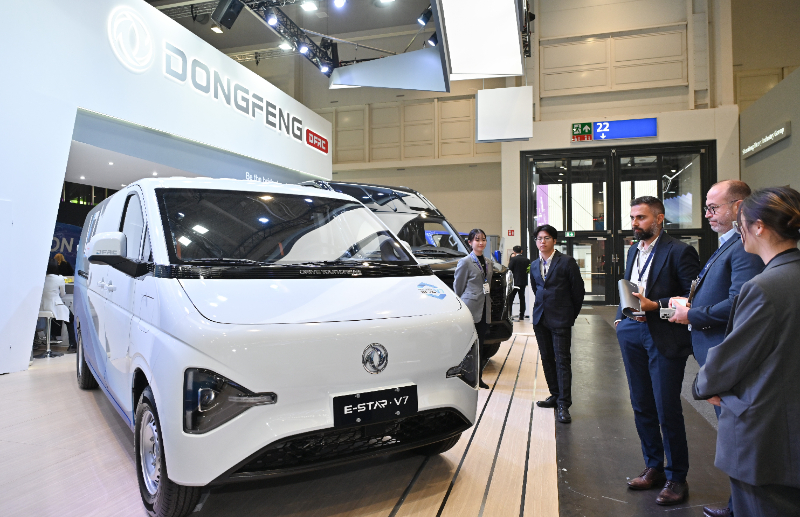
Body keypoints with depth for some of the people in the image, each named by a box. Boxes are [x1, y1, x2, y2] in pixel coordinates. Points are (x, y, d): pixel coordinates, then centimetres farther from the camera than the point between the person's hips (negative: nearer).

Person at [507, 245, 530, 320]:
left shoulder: (513, 259, -12)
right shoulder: (527, 260, 4)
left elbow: (509, 269, -11)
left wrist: (510, 259, -2)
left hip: (515, 282, -5)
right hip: (523, 282, 5)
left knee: (510, 298, 1)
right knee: (522, 298, 9)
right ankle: (521, 316, 10)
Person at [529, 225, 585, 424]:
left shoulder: (567, 262, -7)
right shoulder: (534, 265, 10)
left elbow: (578, 290, -3)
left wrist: (571, 315, 2)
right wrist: (541, 307, 16)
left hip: (560, 319, -6)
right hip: (540, 318, 6)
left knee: (562, 361, -5)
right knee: (547, 359, 11)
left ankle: (563, 404, 0)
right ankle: (555, 395, 24)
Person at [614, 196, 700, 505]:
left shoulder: (679, 251, -8)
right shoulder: (633, 251, 15)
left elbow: (693, 296, -13)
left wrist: (655, 305, -20)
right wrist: (621, 318, 8)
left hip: (665, 338, -7)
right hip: (633, 334, 7)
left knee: (667, 410, 1)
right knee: (642, 407, 14)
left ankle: (676, 478, 19)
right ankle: (654, 468, 30)